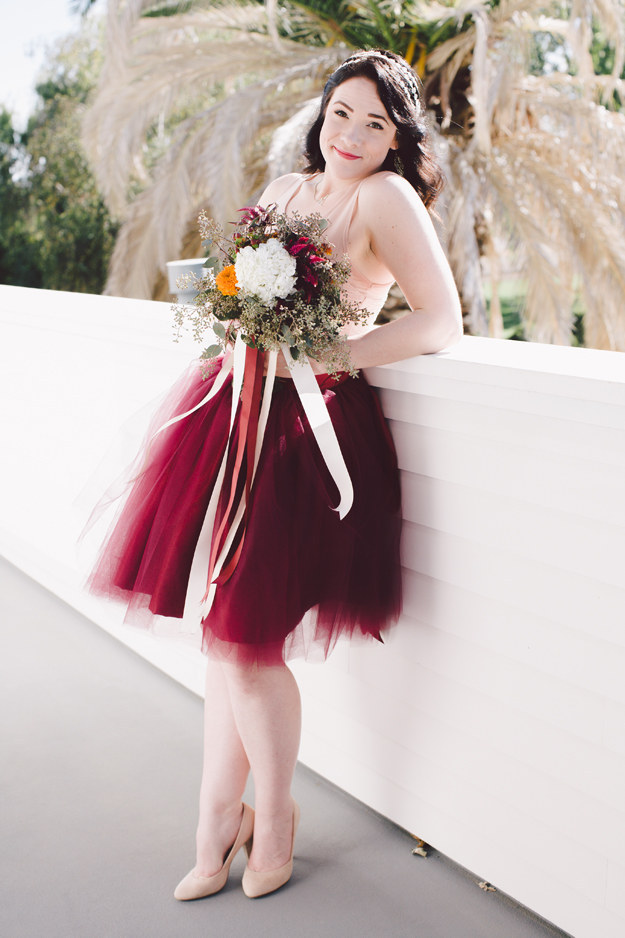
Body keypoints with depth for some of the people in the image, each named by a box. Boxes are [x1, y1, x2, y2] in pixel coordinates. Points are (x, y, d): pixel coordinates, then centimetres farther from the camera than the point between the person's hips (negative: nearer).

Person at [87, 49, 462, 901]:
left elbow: (443, 323, -11)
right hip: (236, 410, 7)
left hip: (309, 425, -7)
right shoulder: (285, 189, 16)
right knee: (223, 630, 9)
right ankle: (216, 824, 24)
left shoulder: (387, 196, -5)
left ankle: (273, 817, 23)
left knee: (243, 638, -3)